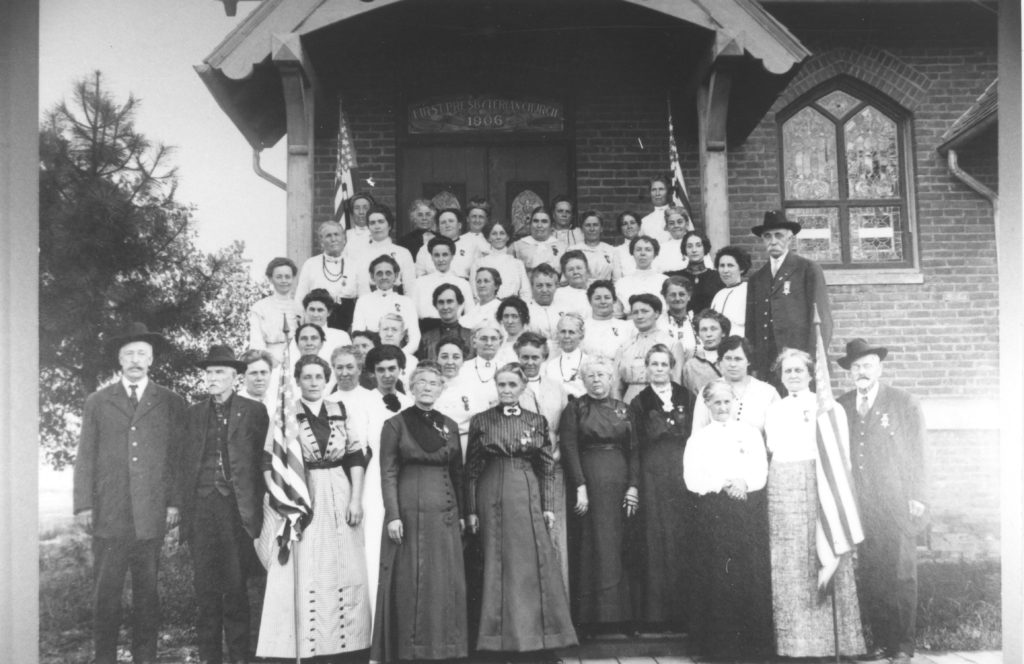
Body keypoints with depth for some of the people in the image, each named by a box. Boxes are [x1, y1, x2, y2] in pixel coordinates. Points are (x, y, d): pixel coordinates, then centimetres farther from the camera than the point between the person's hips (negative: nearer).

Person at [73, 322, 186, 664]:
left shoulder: (171, 403, 9)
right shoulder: (97, 402, 11)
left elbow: (179, 456, 7)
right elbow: (85, 457, 8)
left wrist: (175, 502, -1)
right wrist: (83, 505, 0)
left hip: (151, 513, 0)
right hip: (108, 514, 0)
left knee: (147, 590, 4)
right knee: (106, 591, 1)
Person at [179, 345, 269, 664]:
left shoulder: (254, 411, 4)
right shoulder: (193, 413, 13)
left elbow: (263, 460, 2)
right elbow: (184, 463, 12)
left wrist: (256, 506, -3)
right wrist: (185, 511, 4)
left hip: (238, 508, -3)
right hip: (202, 508, 3)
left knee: (236, 587, 0)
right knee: (205, 588, 4)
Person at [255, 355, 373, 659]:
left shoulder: (341, 413, 6)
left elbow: (357, 457, 6)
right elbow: (269, 462, -4)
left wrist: (356, 500, -2)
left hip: (338, 500, 3)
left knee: (342, 577, 5)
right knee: (302, 576, -2)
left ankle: (341, 643, 14)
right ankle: (304, 646, 5)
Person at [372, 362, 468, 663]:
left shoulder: (450, 426, 10)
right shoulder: (395, 424, -1)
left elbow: (457, 473, 13)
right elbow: (388, 474, -5)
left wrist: (461, 513, 10)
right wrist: (392, 515, -13)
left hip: (444, 513, 4)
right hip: (409, 510, -4)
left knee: (446, 581, 5)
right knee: (410, 582, 0)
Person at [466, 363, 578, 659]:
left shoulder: (537, 421, 7)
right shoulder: (481, 421, 4)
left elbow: (547, 467, 7)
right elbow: (471, 469, 3)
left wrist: (548, 506, 0)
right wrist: (471, 510, -1)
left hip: (529, 497, 1)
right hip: (493, 498, -1)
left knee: (536, 565, -1)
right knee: (498, 567, 3)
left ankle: (544, 641, 7)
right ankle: (502, 638, 11)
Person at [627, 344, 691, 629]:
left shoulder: (686, 398, 12)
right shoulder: (639, 403, 9)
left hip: (683, 470, 1)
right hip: (652, 474, -1)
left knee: (682, 535, -3)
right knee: (655, 537, -3)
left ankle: (684, 610, 5)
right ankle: (656, 608, 4)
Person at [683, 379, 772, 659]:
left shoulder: (750, 433, 11)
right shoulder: (698, 439, 8)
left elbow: (760, 473, 2)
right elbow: (693, 480, -3)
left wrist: (744, 483, -17)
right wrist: (725, 484, -15)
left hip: (749, 513, 1)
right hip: (713, 515, -1)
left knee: (752, 577, -1)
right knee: (717, 580, -2)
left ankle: (754, 642, 8)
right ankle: (719, 644, 6)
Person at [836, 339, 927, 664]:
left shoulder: (905, 404, 3)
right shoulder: (839, 407, 10)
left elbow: (916, 455, 2)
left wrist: (917, 500, -3)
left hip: (896, 508, -2)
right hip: (857, 510, 2)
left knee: (900, 576, 0)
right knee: (868, 577, 3)